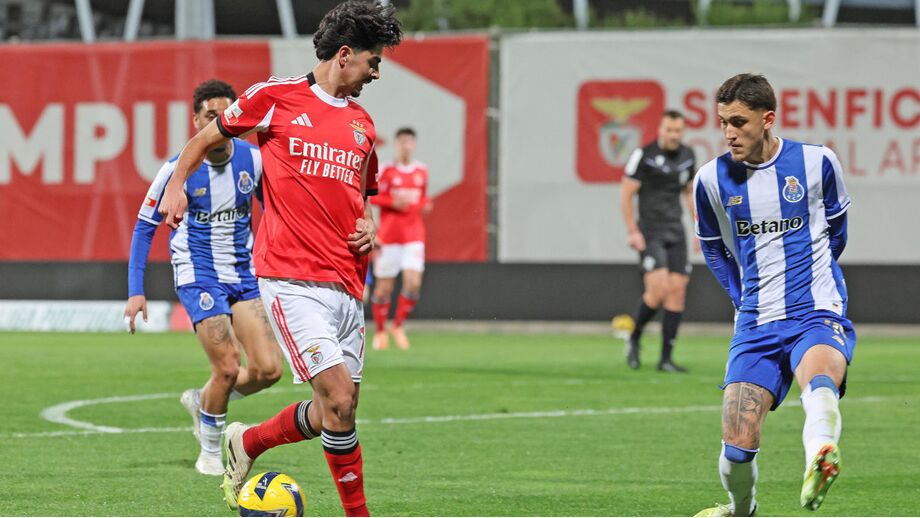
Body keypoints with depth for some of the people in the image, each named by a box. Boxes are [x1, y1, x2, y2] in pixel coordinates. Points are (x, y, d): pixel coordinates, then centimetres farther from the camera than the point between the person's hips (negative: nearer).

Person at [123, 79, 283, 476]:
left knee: (268, 369, -6)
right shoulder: (178, 169, -12)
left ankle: (201, 400, 22)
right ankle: (211, 452, 10)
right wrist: (136, 290, -6)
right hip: (198, 276, -4)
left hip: (244, 274, 4)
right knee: (228, 369, -13)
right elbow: (145, 226, -2)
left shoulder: (253, 160, -3)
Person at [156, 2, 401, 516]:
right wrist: (177, 184, 1)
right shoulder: (276, 97, 0)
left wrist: (368, 226, 9)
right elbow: (209, 136, 13)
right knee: (339, 399, -16)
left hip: (347, 286, 7)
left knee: (336, 411, 8)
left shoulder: (362, 123, 16)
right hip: (292, 280, -7)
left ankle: (246, 443, 34)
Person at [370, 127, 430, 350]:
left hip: (414, 234, 3)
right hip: (389, 235, -3)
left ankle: (398, 325, 8)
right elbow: (369, 196, -3)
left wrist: (425, 204, 0)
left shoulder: (422, 170, 8)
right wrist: (393, 202, -16)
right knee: (384, 287, 1)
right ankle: (380, 330, 19)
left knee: (414, 283, -12)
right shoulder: (386, 170, -4)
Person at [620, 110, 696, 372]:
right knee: (658, 289, -18)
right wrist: (632, 231, -12)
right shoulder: (643, 156, -8)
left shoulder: (687, 157, 9)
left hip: (676, 233, 6)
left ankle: (666, 358, 3)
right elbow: (626, 194, -6)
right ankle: (634, 338, 8)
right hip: (650, 233, -6)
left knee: (677, 291, -2)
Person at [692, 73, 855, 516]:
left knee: (818, 381, -38)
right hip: (755, 326, 2)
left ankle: (818, 466, -65)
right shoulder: (711, 180, 1)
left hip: (819, 315, -2)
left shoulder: (817, 162, -2)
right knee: (738, 444, -8)